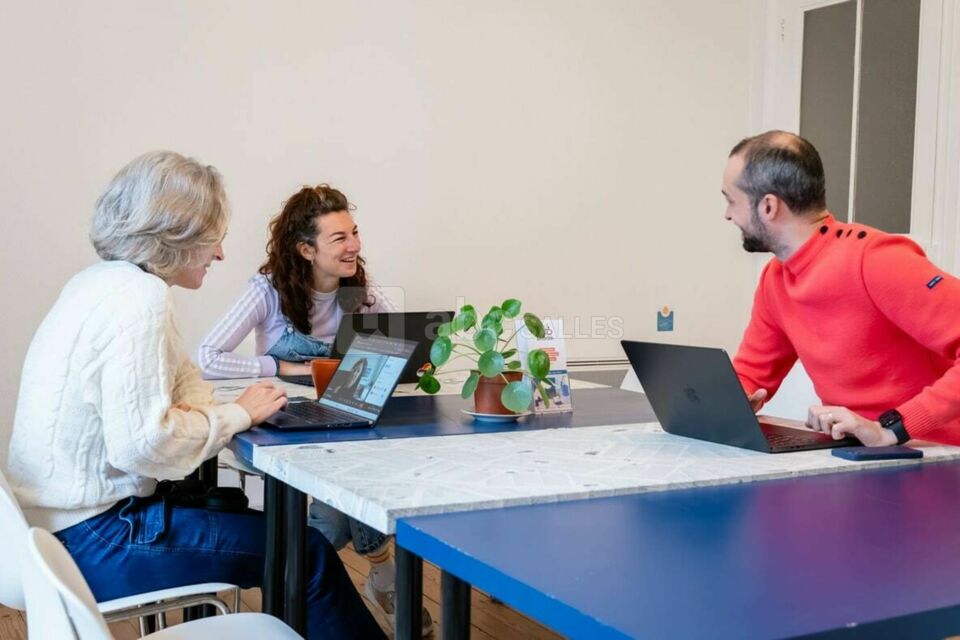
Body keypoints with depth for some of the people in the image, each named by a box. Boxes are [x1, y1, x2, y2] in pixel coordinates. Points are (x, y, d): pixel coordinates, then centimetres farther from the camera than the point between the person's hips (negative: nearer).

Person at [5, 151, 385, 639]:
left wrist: (194, 407, -8)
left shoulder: (101, 281, 9)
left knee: (243, 507, 25)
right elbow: (143, 444, -28)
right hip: (89, 540, -10)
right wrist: (237, 415, -14)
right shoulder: (139, 298, -22)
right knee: (307, 555, -4)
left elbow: (181, 378, 14)